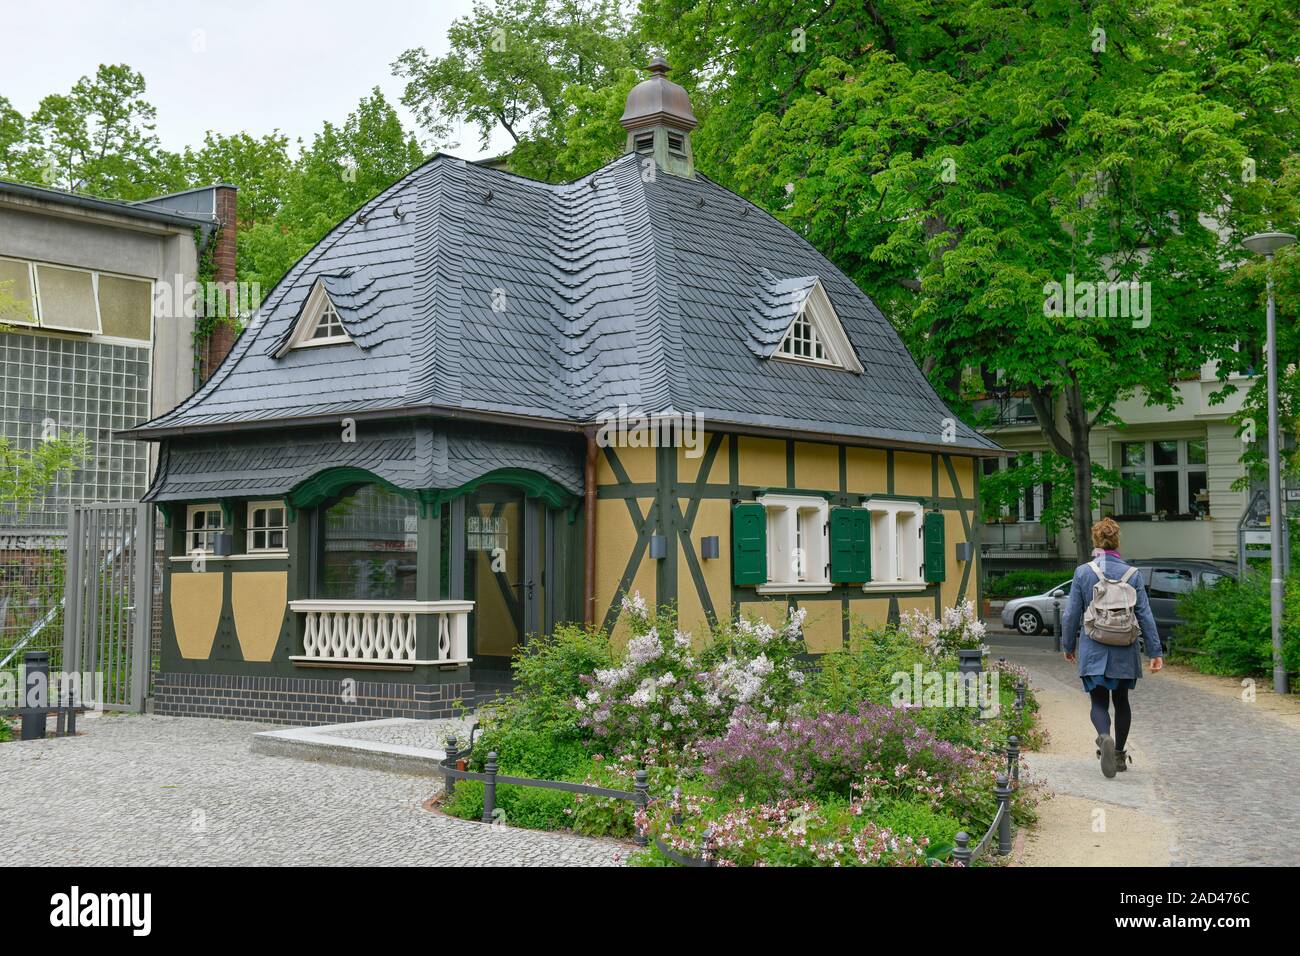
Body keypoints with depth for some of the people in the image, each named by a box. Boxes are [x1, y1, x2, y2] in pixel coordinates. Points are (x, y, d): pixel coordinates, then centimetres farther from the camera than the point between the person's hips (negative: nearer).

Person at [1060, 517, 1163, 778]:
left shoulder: (1083, 573, -6)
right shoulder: (1132, 574, -3)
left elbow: (1071, 614, -3)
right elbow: (1145, 615, -2)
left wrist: (1068, 645, 10)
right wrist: (1156, 651, 2)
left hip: (1093, 651, -2)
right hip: (1124, 652, 2)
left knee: (1099, 702, 3)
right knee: (1121, 700, 17)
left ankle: (1105, 736, -26)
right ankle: (1120, 754, 24)